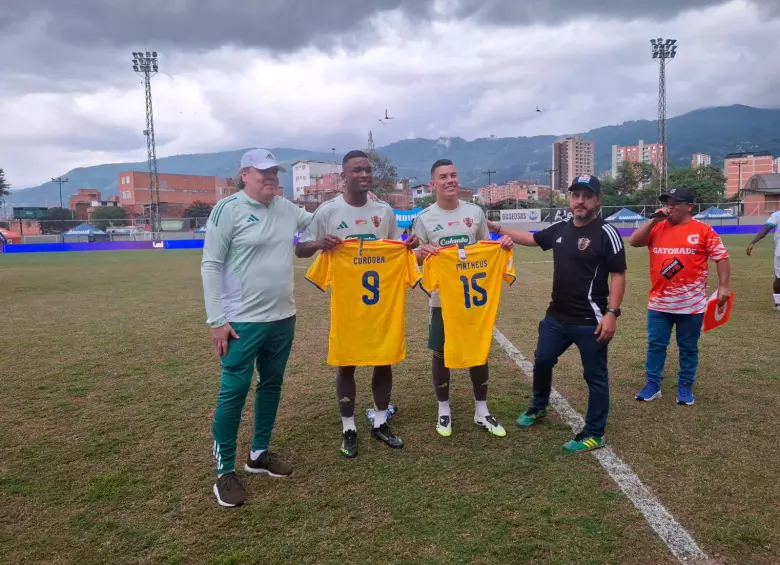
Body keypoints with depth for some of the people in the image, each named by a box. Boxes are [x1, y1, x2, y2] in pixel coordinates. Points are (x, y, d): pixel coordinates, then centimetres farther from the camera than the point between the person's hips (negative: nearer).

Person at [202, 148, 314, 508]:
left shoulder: (287, 209, 7)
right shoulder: (228, 209, -11)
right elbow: (211, 266, -12)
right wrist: (216, 320, -16)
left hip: (283, 318, 7)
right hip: (242, 322, -7)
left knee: (272, 385, 16)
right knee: (233, 392, -1)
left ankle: (259, 454, 33)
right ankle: (225, 472, 13)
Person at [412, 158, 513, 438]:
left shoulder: (475, 212, 3)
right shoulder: (424, 218, -5)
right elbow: (414, 257, -4)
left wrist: (503, 244, -8)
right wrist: (423, 252, -27)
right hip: (442, 298, -2)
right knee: (441, 354, 7)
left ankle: (482, 412, 25)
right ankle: (444, 410, 26)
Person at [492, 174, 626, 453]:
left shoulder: (606, 234, -12)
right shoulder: (560, 229, 8)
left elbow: (618, 275, -14)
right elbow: (531, 238, 22)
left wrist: (612, 313, -21)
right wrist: (497, 228, 19)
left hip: (590, 321, -7)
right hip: (556, 317, 7)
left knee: (595, 376, 5)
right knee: (542, 361, 20)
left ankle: (594, 434, 17)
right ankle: (538, 407, 44)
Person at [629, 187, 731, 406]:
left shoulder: (703, 230, -5)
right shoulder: (657, 228, 5)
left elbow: (722, 258, -4)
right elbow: (633, 242, -6)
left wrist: (723, 287, -12)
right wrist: (654, 220, -10)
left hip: (691, 304, -3)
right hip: (659, 303, 3)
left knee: (688, 348, 11)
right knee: (655, 345, 9)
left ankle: (685, 387, 24)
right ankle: (652, 385, 19)